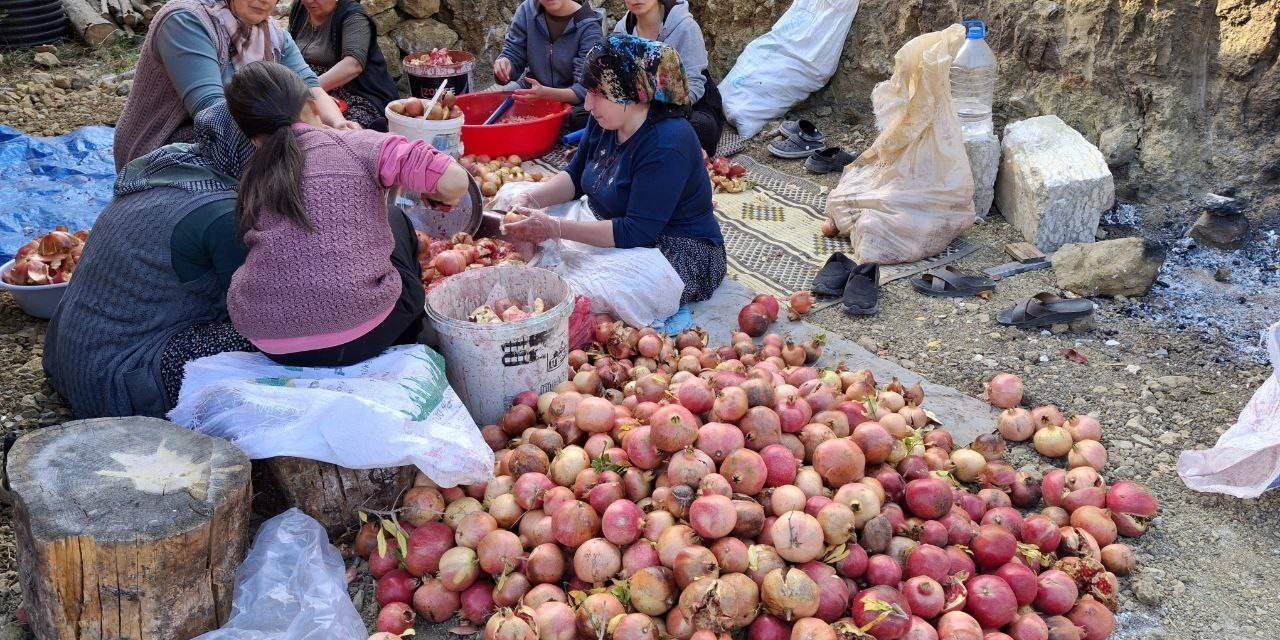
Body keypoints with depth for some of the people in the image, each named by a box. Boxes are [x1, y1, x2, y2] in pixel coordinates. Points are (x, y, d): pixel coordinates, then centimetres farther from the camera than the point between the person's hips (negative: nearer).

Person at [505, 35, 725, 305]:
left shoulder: (666, 144, -28)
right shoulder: (604, 121, 1)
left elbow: (635, 232, -30)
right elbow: (575, 176, 13)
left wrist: (556, 229, -31)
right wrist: (529, 199, -8)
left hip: (682, 259, -8)